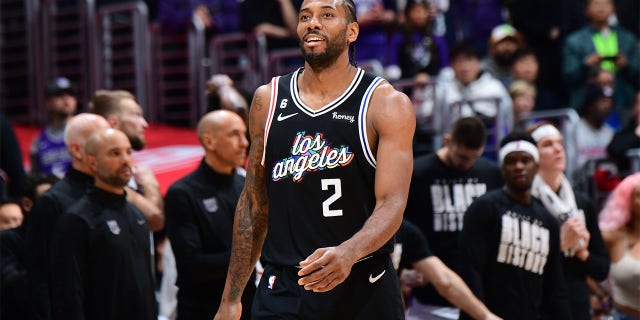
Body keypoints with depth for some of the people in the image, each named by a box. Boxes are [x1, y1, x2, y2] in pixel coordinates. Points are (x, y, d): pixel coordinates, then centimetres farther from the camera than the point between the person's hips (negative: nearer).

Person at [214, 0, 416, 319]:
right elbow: (254, 202, 14)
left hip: (364, 289, -1)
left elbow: (392, 203, -13)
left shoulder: (387, 104, -3)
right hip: (282, 289, 2)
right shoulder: (268, 100, 8)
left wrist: (348, 253, -33)